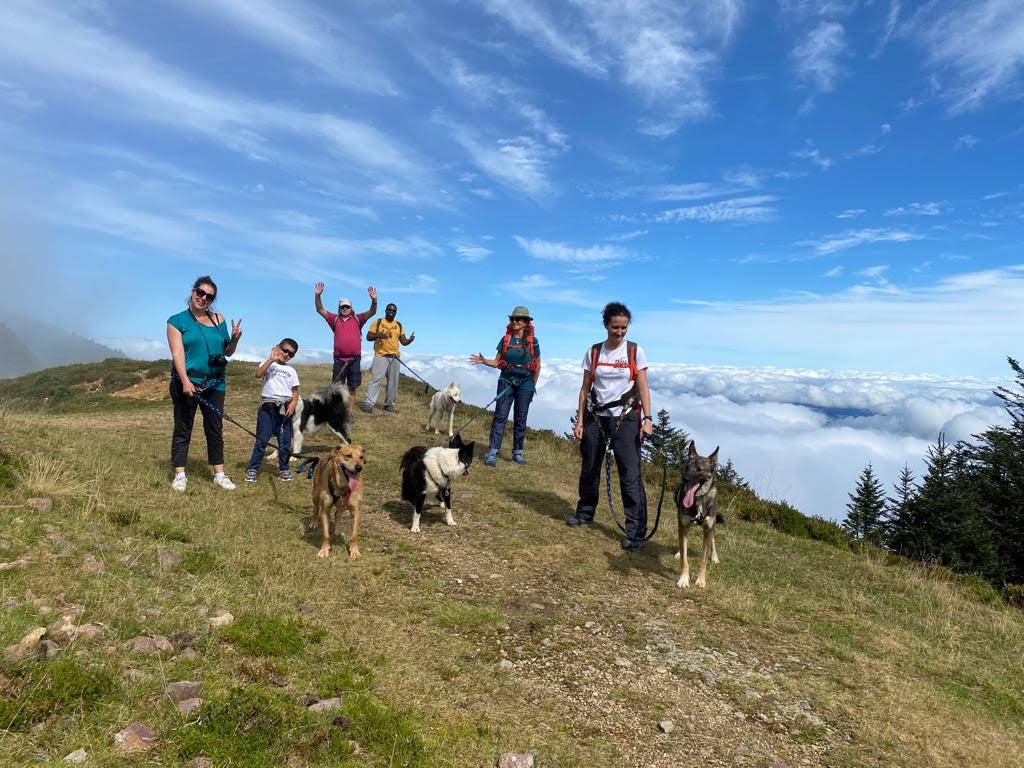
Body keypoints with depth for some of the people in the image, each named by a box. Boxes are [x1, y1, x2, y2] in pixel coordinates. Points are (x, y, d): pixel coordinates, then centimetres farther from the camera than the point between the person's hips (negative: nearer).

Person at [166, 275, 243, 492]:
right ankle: (180, 475, 10)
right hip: (187, 383, -4)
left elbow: (227, 352, 15)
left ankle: (219, 474, 14)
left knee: (215, 429, 8)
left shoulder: (219, 320, 11)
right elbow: (177, 353, -10)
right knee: (183, 430, 4)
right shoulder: (177, 320, 0)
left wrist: (234, 339, -6)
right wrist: (186, 381, -22)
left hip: (214, 384, 4)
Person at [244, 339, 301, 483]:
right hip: (268, 406, -3)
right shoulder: (268, 364, 8)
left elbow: (295, 390, 11)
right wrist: (271, 360, -20)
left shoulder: (291, 371, 16)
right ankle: (252, 469, 1)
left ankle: (284, 468, 17)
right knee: (262, 439, -6)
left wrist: (293, 403, -7)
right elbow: (258, 374, -13)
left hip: (285, 408, 3)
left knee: (285, 441, 5)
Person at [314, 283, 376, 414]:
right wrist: (318, 295, -11)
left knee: (352, 387, 5)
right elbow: (320, 310, 4)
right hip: (339, 358, 1)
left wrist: (374, 300, -23)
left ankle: (349, 413, 14)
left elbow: (372, 312, -4)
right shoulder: (335, 319, 9)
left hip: (354, 359, 0)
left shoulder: (357, 319, 6)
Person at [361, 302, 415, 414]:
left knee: (393, 382, 5)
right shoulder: (377, 322, 4)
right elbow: (368, 337, 1)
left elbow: (403, 342, 12)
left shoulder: (399, 325, 15)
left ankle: (389, 405, 13)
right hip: (381, 356, -4)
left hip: (395, 357, 5)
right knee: (376, 379, -11)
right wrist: (378, 335, -19)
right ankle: (368, 403, -10)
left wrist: (410, 340, -10)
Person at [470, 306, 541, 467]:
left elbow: (537, 365, 6)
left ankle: (517, 453, 16)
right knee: (500, 416, -7)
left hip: (525, 383, 0)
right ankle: (492, 453, -10)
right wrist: (484, 361, -14)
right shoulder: (505, 340, 3)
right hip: (506, 381, 1)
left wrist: (533, 385, 8)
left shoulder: (532, 341, -1)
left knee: (520, 419, 6)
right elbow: (497, 362, 4)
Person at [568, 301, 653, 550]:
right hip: (595, 416, 3)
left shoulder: (635, 351, -2)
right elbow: (585, 388, 6)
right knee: (589, 469, 13)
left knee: (630, 474, -9)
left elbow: (642, 388, -3)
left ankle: (636, 531, -4)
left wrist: (647, 418, -13)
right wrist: (579, 420, 2)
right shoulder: (594, 352, 4)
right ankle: (585, 513, 35)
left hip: (625, 418, -3)